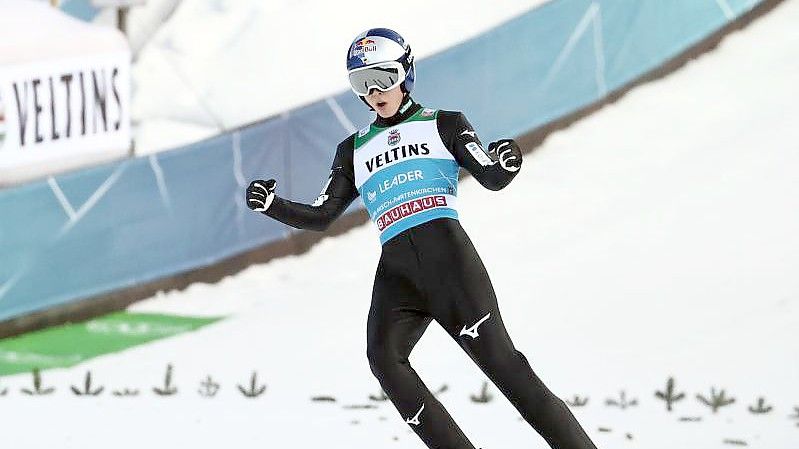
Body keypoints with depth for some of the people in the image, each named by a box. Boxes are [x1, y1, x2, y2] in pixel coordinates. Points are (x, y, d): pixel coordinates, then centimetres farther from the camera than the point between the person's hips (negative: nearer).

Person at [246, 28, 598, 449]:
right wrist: (270, 205, 8)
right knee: (383, 355, -26)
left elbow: (491, 178, 5)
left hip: (448, 252, -3)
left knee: (499, 358, -16)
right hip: (395, 269, 3)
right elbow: (320, 216, 24)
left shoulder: (444, 125, 17)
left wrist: (504, 162, -18)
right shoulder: (354, 150, 27)